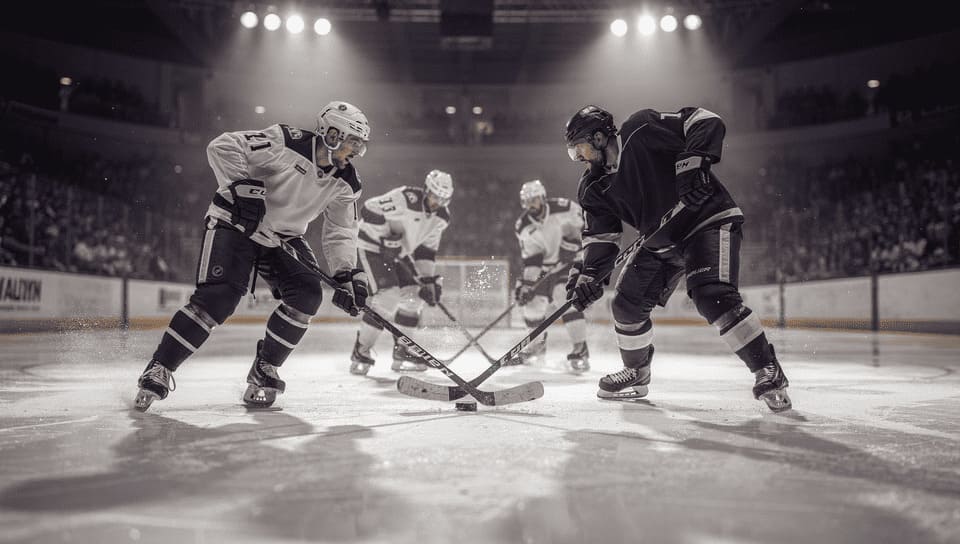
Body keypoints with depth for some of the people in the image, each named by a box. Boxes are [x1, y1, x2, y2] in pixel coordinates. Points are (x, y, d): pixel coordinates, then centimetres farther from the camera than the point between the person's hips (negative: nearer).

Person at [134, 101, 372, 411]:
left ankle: (264, 370, 0)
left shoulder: (345, 184, -2)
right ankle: (159, 369, -8)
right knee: (218, 298, -21)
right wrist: (243, 186, -30)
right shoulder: (286, 142, -20)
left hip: (284, 237, 6)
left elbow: (339, 233, 1)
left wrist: (348, 275, -12)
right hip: (236, 223, -6)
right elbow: (223, 146, -22)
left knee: (307, 294, -16)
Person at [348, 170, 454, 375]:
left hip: (400, 253, 8)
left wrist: (429, 279, 0)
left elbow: (427, 249, 6)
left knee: (413, 297, 2)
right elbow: (368, 210, -27)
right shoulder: (406, 198, -27)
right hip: (374, 246, -8)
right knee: (388, 297, -20)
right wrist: (388, 238, -26)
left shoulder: (441, 217, -2)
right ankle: (360, 353, -10)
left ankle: (402, 353, 14)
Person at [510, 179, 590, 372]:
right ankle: (538, 345, 26)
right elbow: (530, 260, -10)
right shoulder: (523, 226, -11)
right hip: (544, 266, 4)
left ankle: (580, 350, -18)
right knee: (533, 304, 0)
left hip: (570, 262, -4)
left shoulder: (563, 208, -21)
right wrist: (526, 283, -19)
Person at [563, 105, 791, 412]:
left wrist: (693, 160, -33)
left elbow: (708, 122, -18)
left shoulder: (642, 130, -16)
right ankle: (636, 374, 28)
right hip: (660, 242, 8)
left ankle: (767, 371, -17)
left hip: (710, 219, -8)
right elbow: (601, 236, -2)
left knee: (712, 297, -26)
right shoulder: (594, 189, 3)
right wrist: (590, 274, -18)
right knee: (628, 303, 7)